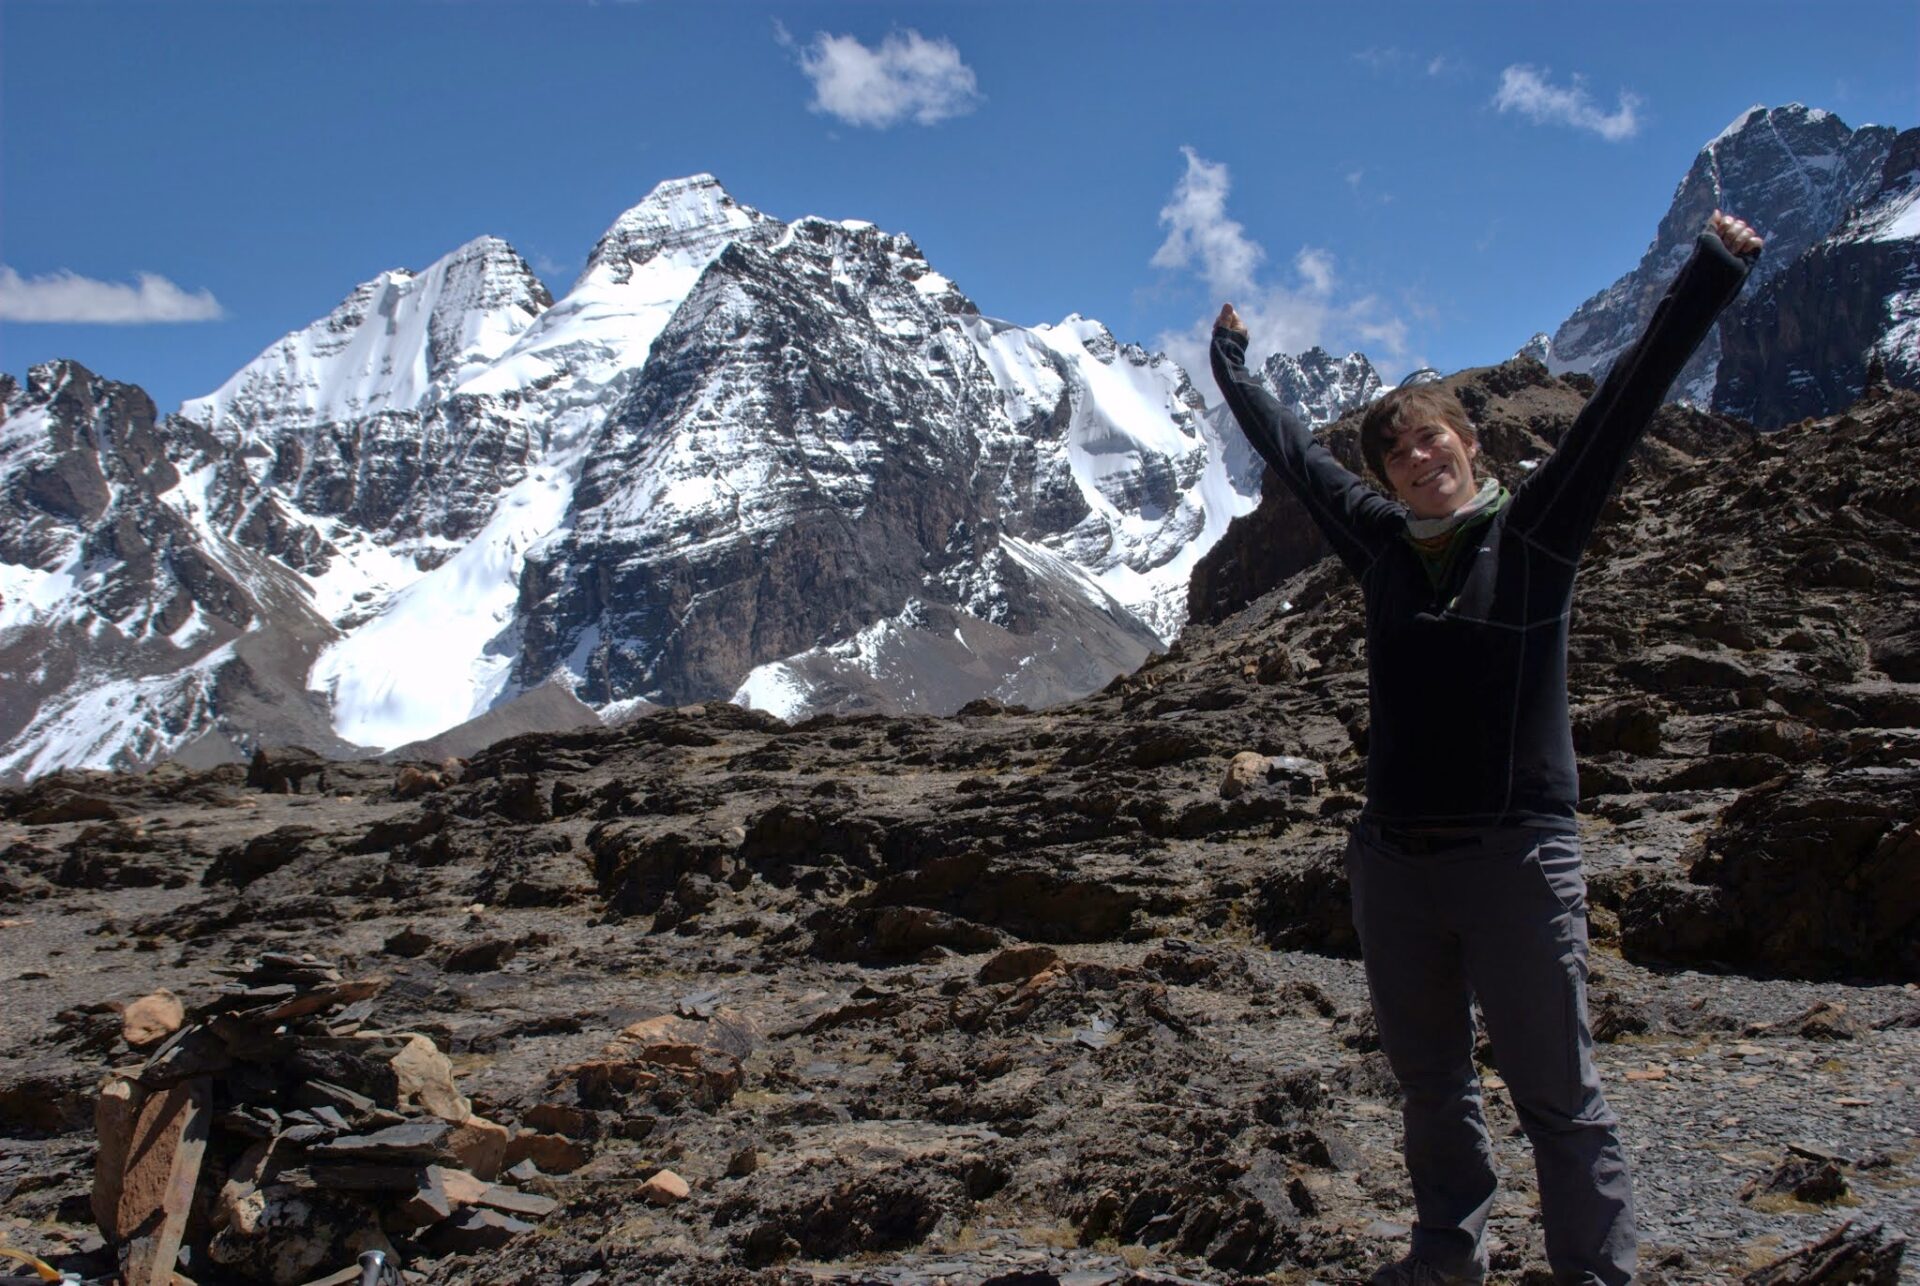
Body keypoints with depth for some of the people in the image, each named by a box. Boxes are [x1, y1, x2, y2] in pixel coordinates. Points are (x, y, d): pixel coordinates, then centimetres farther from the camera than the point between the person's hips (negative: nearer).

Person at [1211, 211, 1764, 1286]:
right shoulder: (1380, 542, 7)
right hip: (1393, 862, 5)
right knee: (1431, 1086, 18)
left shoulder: (1535, 530, -2)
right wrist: (1234, 366, 32)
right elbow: (1290, 448, 20)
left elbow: (1626, 402, -7)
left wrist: (1712, 273, -10)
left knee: (1558, 1094, 1)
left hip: (1518, 859, -4)